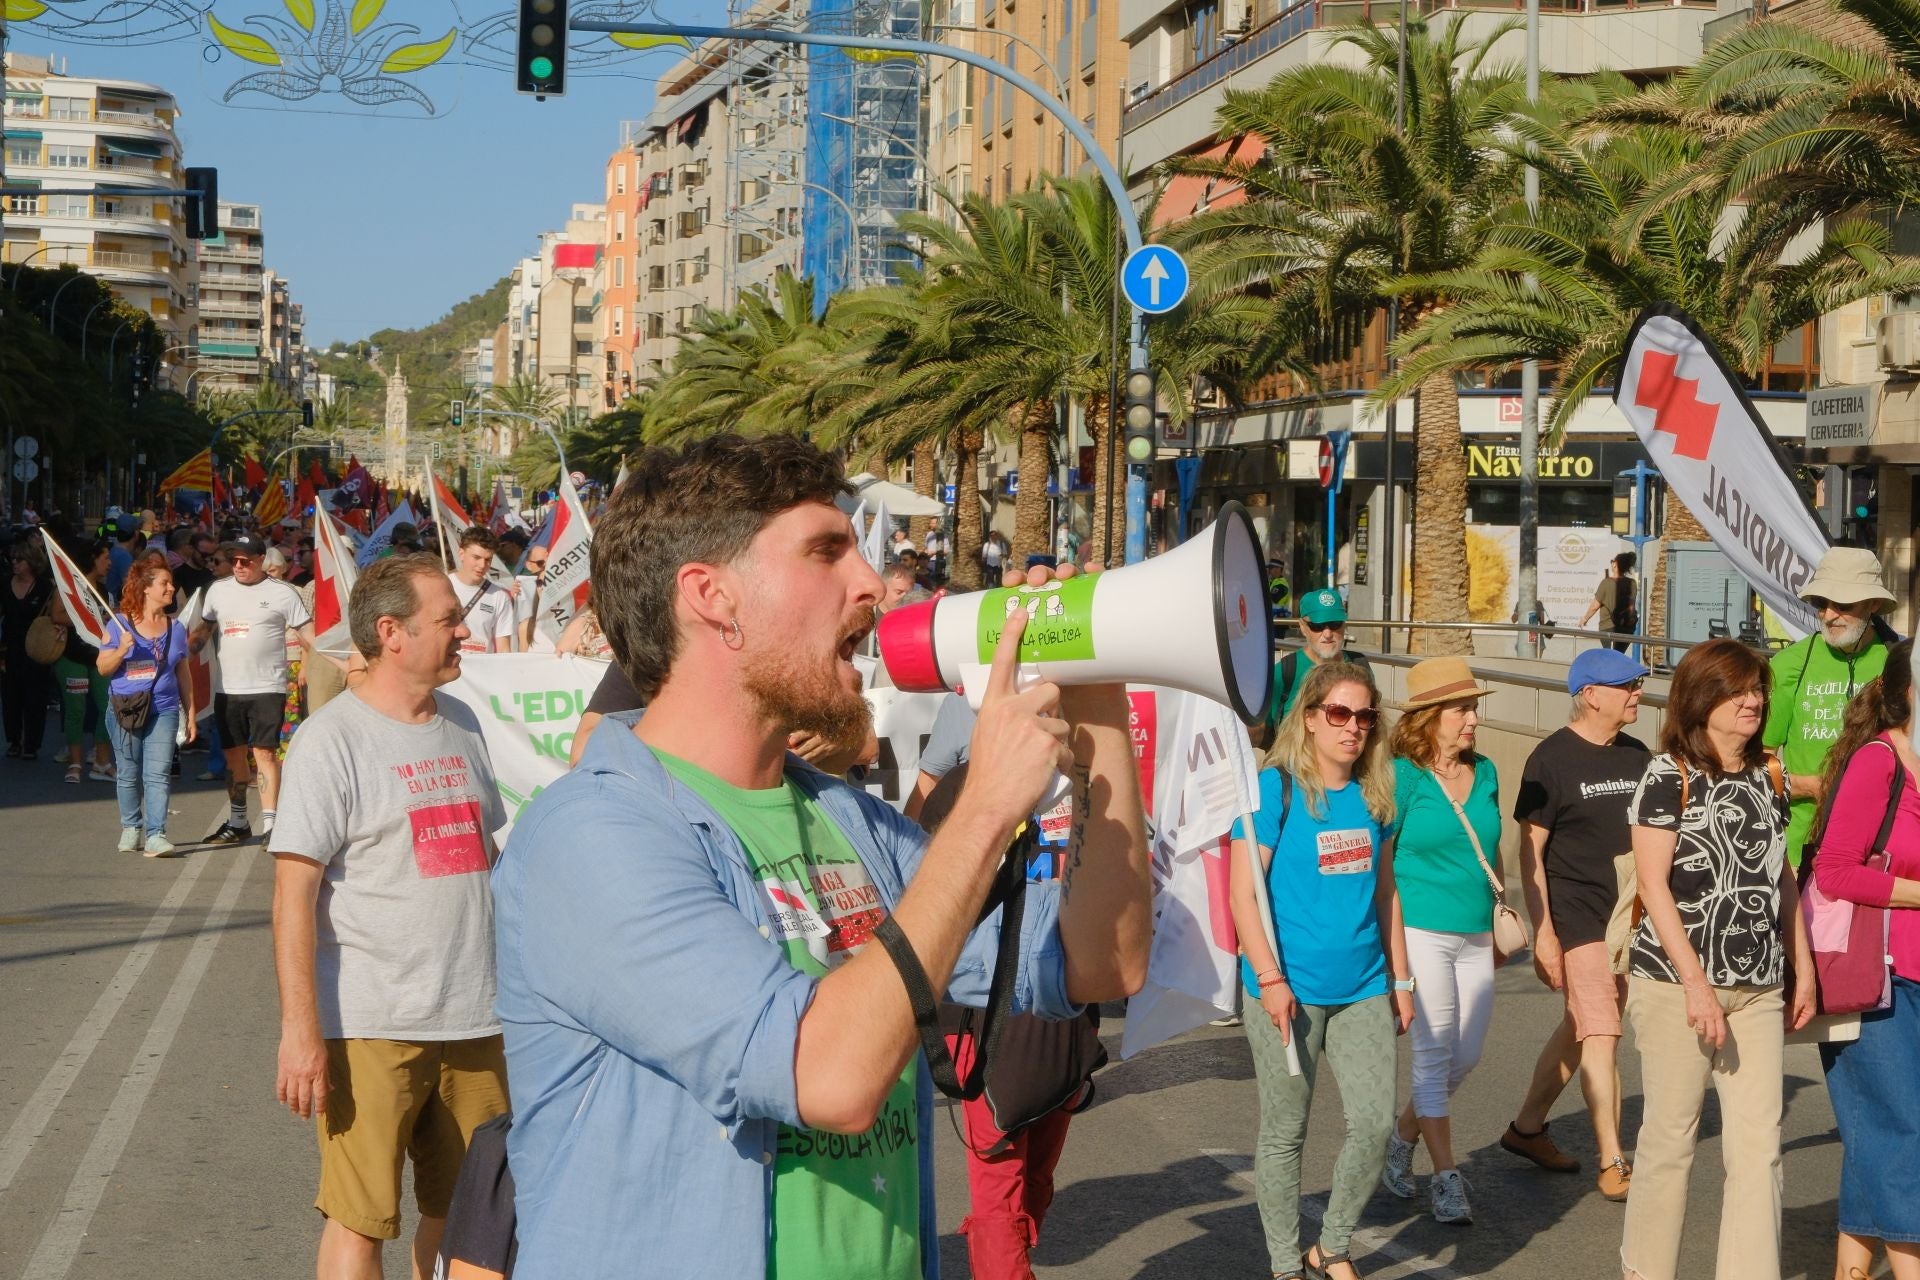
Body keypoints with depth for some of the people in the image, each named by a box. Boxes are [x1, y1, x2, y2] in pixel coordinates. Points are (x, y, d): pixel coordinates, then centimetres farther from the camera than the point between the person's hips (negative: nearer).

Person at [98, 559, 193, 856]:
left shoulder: (175, 628, 9)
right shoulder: (120, 624, 1)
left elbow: (183, 675, 14)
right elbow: (103, 667, 2)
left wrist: (190, 714, 12)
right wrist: (122, 650, -17)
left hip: (163, 710, 1)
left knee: (158, 773, -10)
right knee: (128, 774, 8)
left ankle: (156, 835, -14)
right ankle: (131, 828, 24)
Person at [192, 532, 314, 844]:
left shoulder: (282, 593, -3)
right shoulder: (218, 590, 11)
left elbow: (308, 634, -3)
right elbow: (204, 630, 22)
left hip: (267, 687, -5)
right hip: (228, 688, 5)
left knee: (265, 752, -9)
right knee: (234, 754, 11)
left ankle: (270, 824, -8)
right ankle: (237, 823, 22)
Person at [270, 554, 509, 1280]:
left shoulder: (461, 726, 12)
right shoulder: (332, 739, -8)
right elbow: (293, 893, -12)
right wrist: (300, 1031, -18)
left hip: (473, 1022, 6)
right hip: (371, 1029, -6)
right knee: (360, 1221, 0)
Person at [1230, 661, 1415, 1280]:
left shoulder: (1374, 794, 7)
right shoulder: (1274, 788, -9)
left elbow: (1385, 889, 15)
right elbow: (1243, 890, -12)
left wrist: (1399, 978, 15)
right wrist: (1269, 978, -17)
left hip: (1364, 988, 5)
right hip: (1290, 990, -5)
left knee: (1375, 1123, 3)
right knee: (1285, 1132, 6)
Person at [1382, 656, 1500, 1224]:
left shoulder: (1485, 773, 10)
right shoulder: (1402, 778, -9)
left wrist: (1499, 912, 20)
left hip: (1475, 938, 6)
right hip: (1421, 932, -6)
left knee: (1466, 1056, 10)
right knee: (1433, 1055, -2)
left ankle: (1403, 1137, 32)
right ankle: (1447, 1176, 5)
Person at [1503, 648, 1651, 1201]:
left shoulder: (1637, 756, 11)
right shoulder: (1552, 758, -8)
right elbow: (1530, 851, -9)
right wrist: (1542, 931, -14)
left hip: (1627, 918, 7)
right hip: (1576, 919, -7)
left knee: (1581, 1030, 14)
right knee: (1600, 1036, -8)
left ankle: (1526, 1128, 28)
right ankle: (1612, 1164, -3)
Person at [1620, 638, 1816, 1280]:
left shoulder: (1766, 775, 11)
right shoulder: (1670, 773, -7)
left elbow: (1783, 878, 19)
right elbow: (1653, 884, -11)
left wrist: (1803, 969, 16)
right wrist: (1695, 983, -15)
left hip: (1759, 988, 5)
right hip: (1676, 984, -5)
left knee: (1760, 1144, 0)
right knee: (1670, 1138, 4)